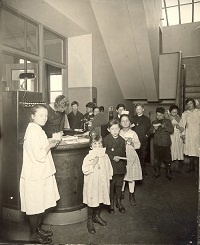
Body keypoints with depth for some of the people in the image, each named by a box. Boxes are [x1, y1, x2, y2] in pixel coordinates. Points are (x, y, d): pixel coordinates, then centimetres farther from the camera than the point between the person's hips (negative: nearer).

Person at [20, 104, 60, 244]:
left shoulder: (37, 130, 10)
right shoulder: (33, 131, -21)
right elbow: (39, 155, -25)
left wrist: (49, 142, 6)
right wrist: (50, 145, -12)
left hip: (42, 174, 10)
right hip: (34, 176, -10)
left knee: (42, 205, 20)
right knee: (35, 206, 6)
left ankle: (38, 229, 37)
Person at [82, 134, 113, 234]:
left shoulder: (105, 156, 1)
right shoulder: (88, 157, -12)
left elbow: (109, 168, 9)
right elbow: (85, 170, -20)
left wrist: (108, 178, 5)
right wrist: (93, 164, -27)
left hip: (102, 183, 4)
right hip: (91, 184, -4)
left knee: (99, 200, 18)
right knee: (91, 202, 4)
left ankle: (96, 216, 41)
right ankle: (90, 220, 23)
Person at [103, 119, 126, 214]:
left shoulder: (122, 140, 7)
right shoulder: (106, 140, -7)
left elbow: (124, 154, 11)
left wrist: (125, 165, 8)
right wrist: (112, 157, -20)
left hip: (120, 168, 4)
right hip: (110, 167, -4)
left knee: (119, 185, 15)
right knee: (110, 186, 7)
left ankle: (119, 202, 32)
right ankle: (111, 204, 23)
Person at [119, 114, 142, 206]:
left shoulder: (133, 133, 3)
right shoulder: (118, 133, 2)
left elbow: (138, 145, 0)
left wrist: (132, 142, -17)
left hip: (131, 157, 0)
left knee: (131, 176, 4)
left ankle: (131, 195, 18)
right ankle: (122, 192, 28)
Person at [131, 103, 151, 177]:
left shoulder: (146, 119, 14)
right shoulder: (132, 118, 11)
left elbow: (149, 130, 9)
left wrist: (146, 136, -4)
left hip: (143, 141, 1)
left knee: (143, 156, 4)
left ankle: (143, 170, 18)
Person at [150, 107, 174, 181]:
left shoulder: (168, 121, 7)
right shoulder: (154, 122, 12)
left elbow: (172, 130, -6)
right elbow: (150, 131, 6)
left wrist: (164, 126, -17)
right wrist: (154, 129, -15)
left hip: (166, 144, -1)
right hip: (157, 144, 1)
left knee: (167, 160, 0)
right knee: (157, 159, 6)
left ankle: (168, 174, 13)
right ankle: (157, 172, 21)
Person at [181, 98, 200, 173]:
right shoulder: (185, 113, 7)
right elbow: (183, 124, 6)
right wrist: (183, 134, 1)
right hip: (189, 134, 2)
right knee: (190, 150, 4)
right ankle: (192, 167, 14)